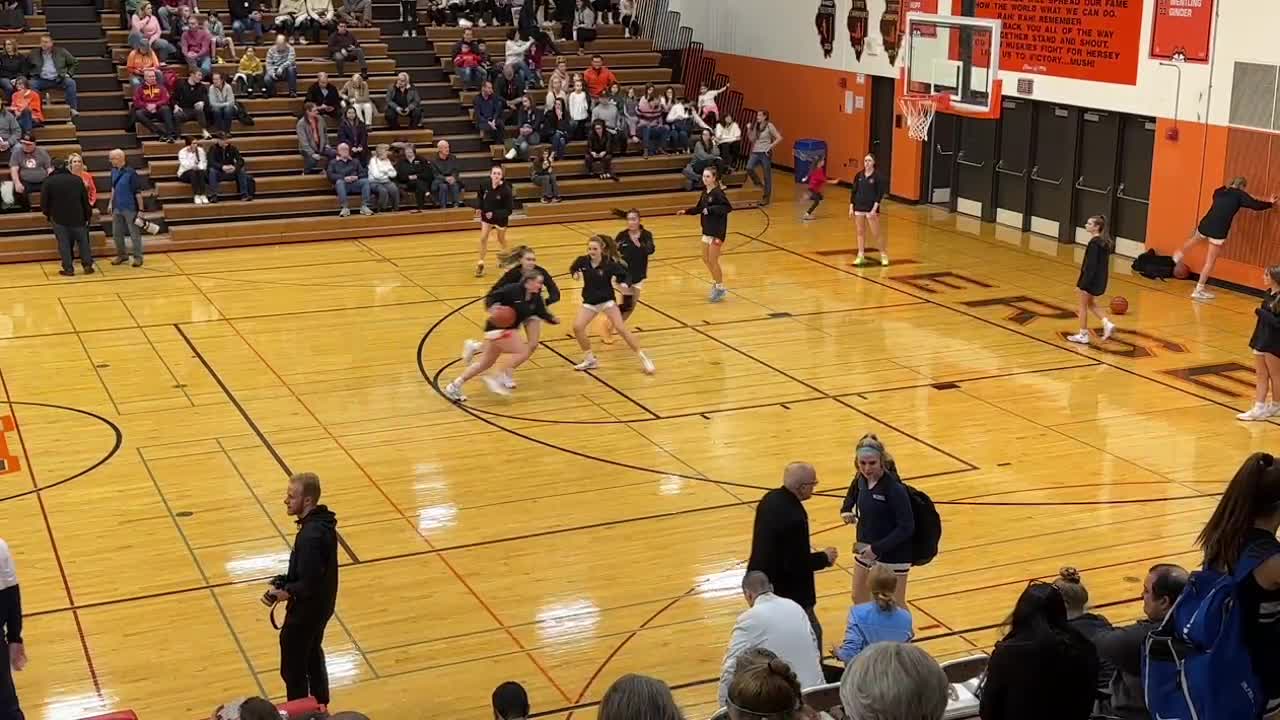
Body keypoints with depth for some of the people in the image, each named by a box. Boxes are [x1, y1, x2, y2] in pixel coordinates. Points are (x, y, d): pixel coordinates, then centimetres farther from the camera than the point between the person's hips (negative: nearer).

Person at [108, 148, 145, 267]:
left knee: (134, 234, 3)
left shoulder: (131, 173, -16)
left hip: (130, 208, -7)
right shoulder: (114, 171, 4)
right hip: (117, 208, 7)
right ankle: (122, 255, 28)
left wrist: (141, 209, -14)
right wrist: (110, 203, 16)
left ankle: (138, 257, 13)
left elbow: (138, 192, -14)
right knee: (116, 233, 13)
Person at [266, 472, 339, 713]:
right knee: (313, 656, 26)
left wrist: (287, 592, -14)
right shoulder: (323, 522, -2)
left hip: (306, 611, -10)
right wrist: (286, 581, 3)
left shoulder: (310, 536, -32)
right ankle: (320, 708, 42)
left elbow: (310, 584, -30)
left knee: (293, 669, 7)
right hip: (321, 605, 10)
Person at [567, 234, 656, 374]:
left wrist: (622, 283, -26)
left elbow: (623, 274, -6)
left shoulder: (609, 263, -18)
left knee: (621, 328, -11)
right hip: (589, 301, 3)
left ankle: (644, 358, 0)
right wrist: (576, 274, -9)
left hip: (607, 300, -3)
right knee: (577, 327, -12)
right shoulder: (583, 261, -9)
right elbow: (573, 268, 12)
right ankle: (590, 360, 8)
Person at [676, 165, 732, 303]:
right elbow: (699, 208, 18)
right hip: (707, 230, 9)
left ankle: (720, 289, 13)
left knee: (713, 261, -2)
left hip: (717, 231, -9)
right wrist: (686, 211, 6)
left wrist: (711, 209, -29)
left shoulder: (718, 192, -17)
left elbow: (728, 207, -26)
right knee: (706, 259, 16)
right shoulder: (705, 192, 7)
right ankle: (717, 283, 34)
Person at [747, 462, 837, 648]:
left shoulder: (770, 498, -3)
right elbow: (797, 564, -26)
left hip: (761, 582, 9)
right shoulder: (794, 517, -31)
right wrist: (824, 558, -9)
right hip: (785, 592, -9)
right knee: (812, 636, 6)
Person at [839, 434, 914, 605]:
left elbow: (907, 527, -25)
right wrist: (846, 510, 3)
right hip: (866, 549, 7)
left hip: (893, 554, -7)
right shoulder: (861, 479, -5)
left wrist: (877, 548, -27)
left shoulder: (894, 488, -26)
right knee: (859, 598, 20)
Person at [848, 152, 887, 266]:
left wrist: (874, 209, -16)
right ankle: (861, 256, 15)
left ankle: (884, 255, 13)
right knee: (860, 232, 8)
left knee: (875, 234, -1)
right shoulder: (859, 176, 5)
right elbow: (854, 192, 9)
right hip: (859, 208, 5)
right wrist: (851, 207, 5)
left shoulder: (878, 176, -8)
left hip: (871, 209, -5)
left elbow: (880, 194, -10)